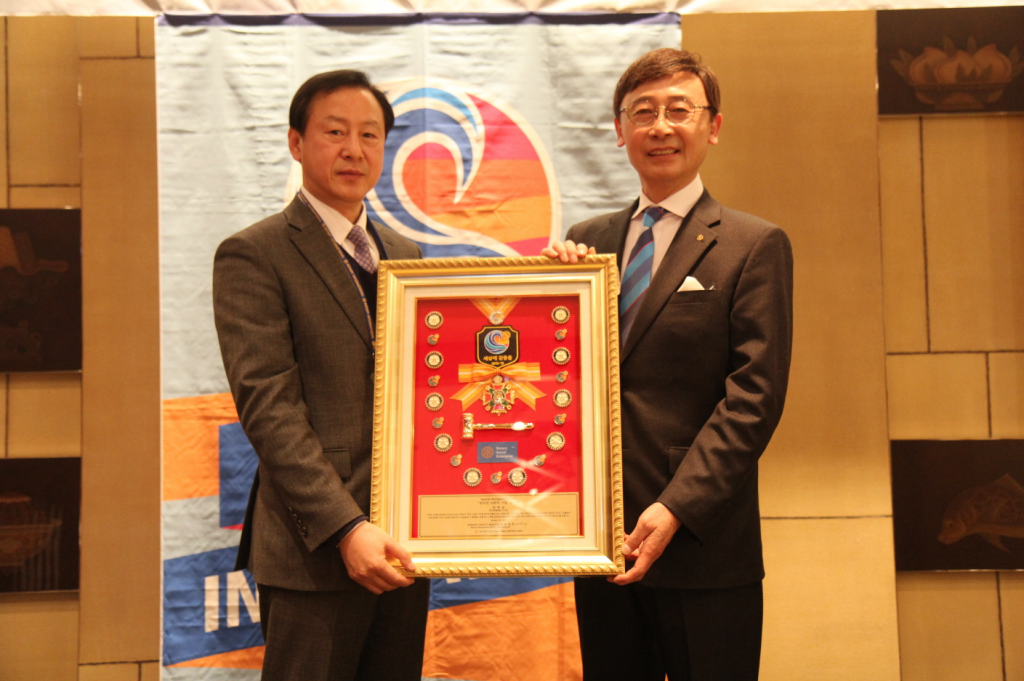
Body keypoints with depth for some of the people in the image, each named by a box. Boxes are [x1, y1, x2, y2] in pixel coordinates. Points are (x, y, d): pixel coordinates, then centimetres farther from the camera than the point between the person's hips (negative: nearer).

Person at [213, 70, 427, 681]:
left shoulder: (404, 253, 15)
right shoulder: (254, 255, -6)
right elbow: (269, 407, -14)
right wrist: (345, 527, -21)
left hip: (402, 540, 6)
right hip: (316, 551, -6)